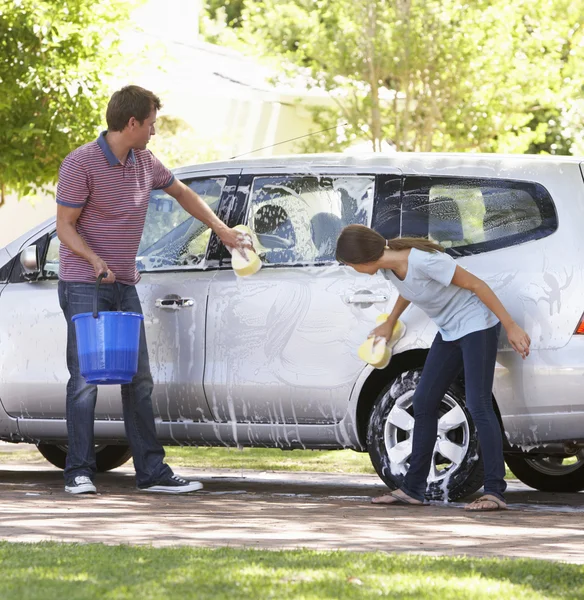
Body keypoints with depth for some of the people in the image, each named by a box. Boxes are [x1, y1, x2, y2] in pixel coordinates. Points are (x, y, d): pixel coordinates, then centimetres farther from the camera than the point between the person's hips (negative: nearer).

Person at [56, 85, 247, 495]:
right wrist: (95, 260, -28)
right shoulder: (81, 164, -12)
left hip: (124, 287, 7)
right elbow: (65, 226, -12)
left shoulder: (145, 162, 9)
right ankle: (80, 473, -3)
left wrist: (221, 229, 25)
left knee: (139, 381, 6)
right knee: (85, 379, -8)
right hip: (84, 286, -7)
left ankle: (152, 472, 10)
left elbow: (180, 192, 27)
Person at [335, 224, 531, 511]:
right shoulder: (388, 264, -5)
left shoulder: (423, 261, -30)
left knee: (478, 405, -15)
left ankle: (494, 492, -15)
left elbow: (476, 285, -22)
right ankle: (413, 489, 12)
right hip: (449, 331, 9)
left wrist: (511, 327, -19)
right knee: (424, 402, 7)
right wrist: (389, 324, 30)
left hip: (477, 324, -9)